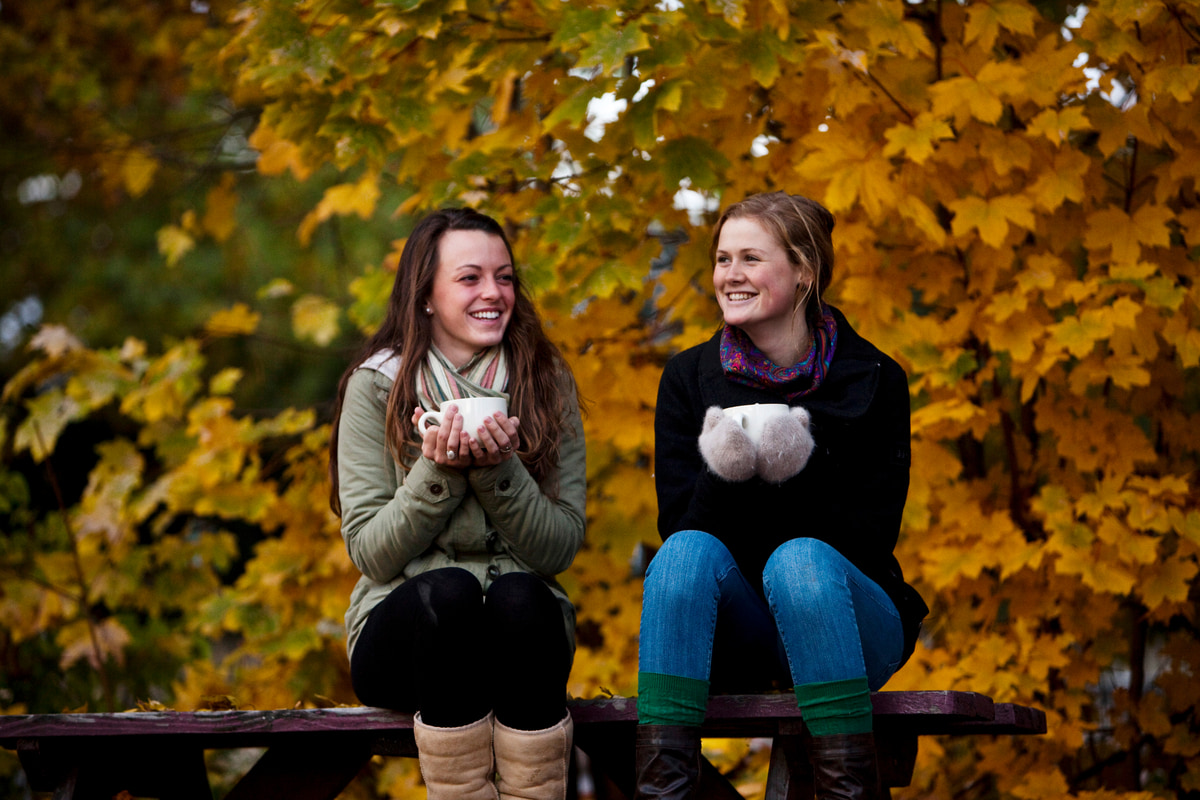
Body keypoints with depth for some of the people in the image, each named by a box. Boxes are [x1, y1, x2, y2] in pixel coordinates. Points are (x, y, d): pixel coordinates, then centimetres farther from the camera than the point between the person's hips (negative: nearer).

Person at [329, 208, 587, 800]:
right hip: (404, 626, -1)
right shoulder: (377, 385, -1)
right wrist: (437, 473, -20)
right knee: (449, 590, -33)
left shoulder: (547, 383, 4)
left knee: (519, 595, -32)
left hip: (525, 622, 1)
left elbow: (561, 548, -2)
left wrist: (501, 469, -18)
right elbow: (370, 553, -5)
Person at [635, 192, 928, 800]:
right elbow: (678, 525, -1)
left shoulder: (873, 379, -2)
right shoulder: (689, 378, 4)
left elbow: (869, 537, -7)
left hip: (846, 618, -2)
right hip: (734, 632, 2)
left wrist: (799, 470, -25)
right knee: (687, 552, -29)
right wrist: (720, 473, -23)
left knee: (799, 559, -33)